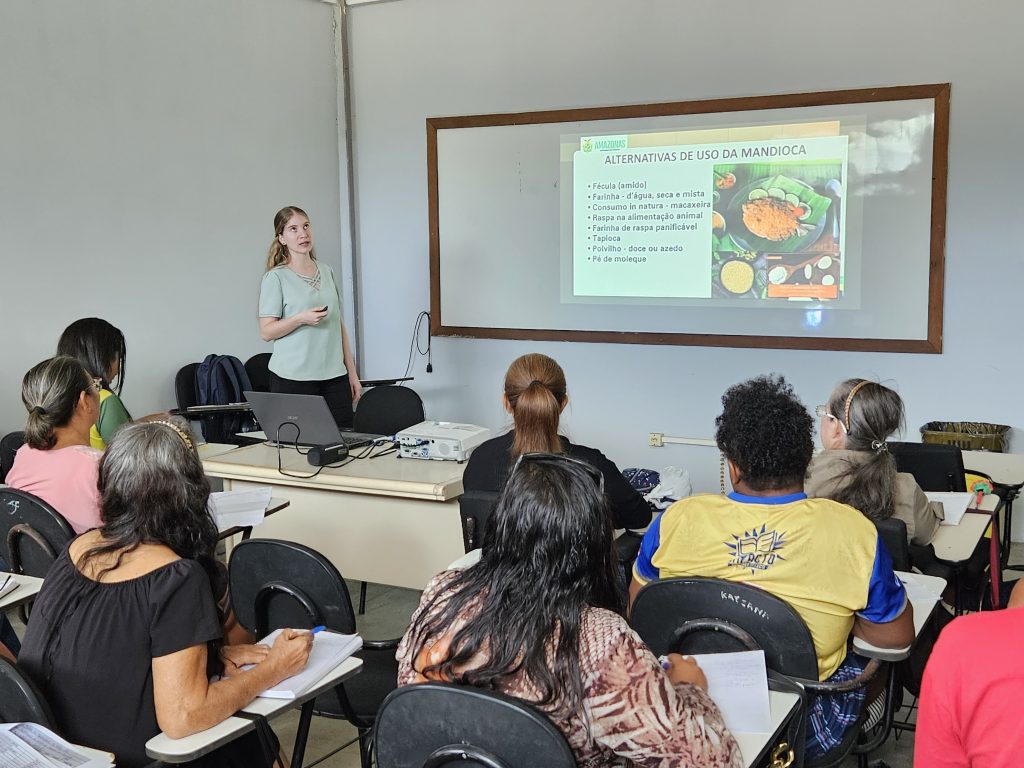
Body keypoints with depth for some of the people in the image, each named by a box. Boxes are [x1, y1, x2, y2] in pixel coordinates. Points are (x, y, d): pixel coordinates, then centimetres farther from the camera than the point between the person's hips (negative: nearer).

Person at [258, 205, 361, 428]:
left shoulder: (326, 272, 13)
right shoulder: (276, 277, -3)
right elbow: (266, 332, -6)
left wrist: (352, 372, 12)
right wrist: (301, 319, -21)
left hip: (334, 376, 5)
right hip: (293, 377, -5)